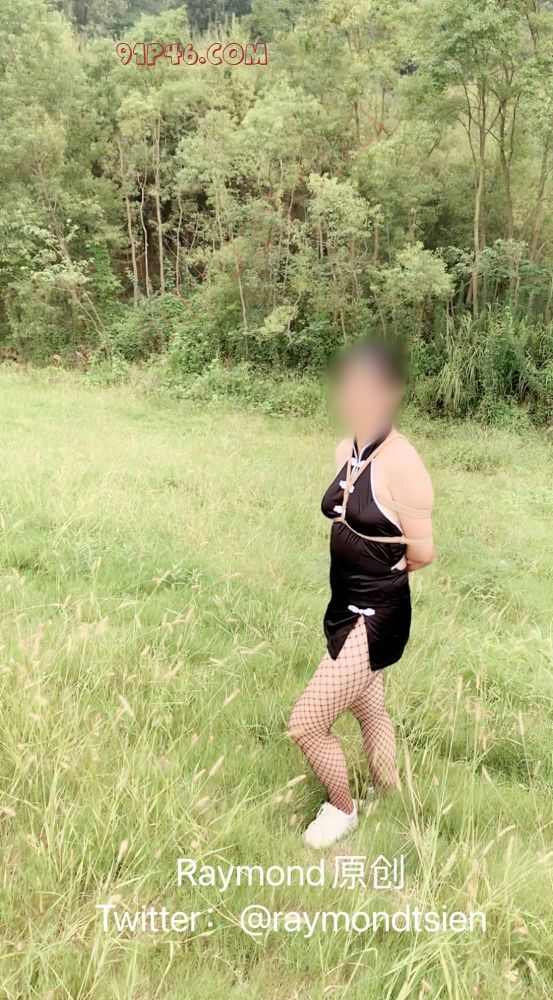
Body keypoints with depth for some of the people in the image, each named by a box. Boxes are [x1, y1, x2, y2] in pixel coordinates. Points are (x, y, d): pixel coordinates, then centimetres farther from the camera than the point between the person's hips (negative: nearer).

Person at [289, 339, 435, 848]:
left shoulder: (401, 463, -23)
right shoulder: (346, 450, 1)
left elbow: (422, 553, -14)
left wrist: (380, 570, 2)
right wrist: (365, 563, 1)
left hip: (376, 615, -8)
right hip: (346, 604, 8)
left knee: (305, 724, -3)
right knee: (370, 709, 25)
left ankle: (341, 809, 26)